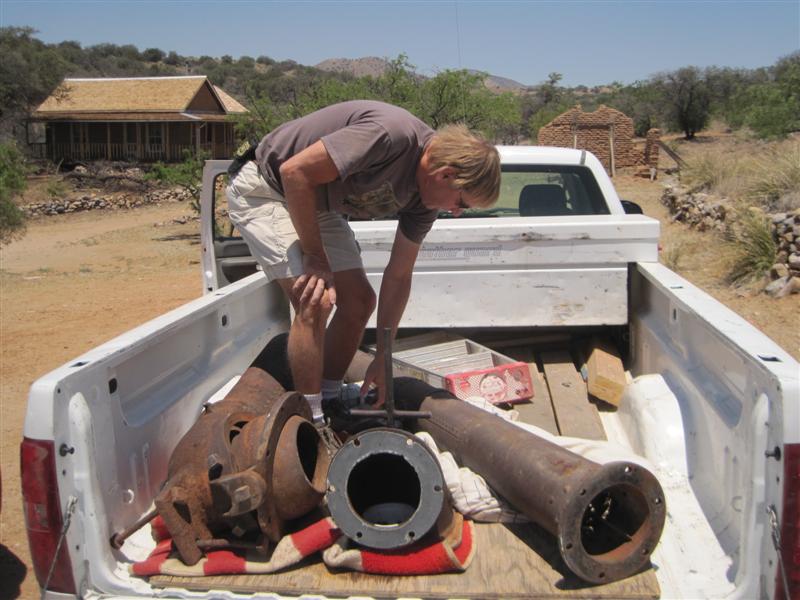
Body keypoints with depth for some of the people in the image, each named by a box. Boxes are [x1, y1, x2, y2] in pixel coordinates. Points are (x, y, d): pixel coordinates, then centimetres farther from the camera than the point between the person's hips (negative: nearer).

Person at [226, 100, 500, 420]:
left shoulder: (424, 200, -6)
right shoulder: (390, 134, -33)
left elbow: (398, 277, 0)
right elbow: (294, 172, -31)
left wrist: (382, 359, 0)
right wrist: (315, 256, -21)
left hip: (315, 202, 8)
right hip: (264, 189, -8)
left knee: (359, 300, 3)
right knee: (315, 302, -20)